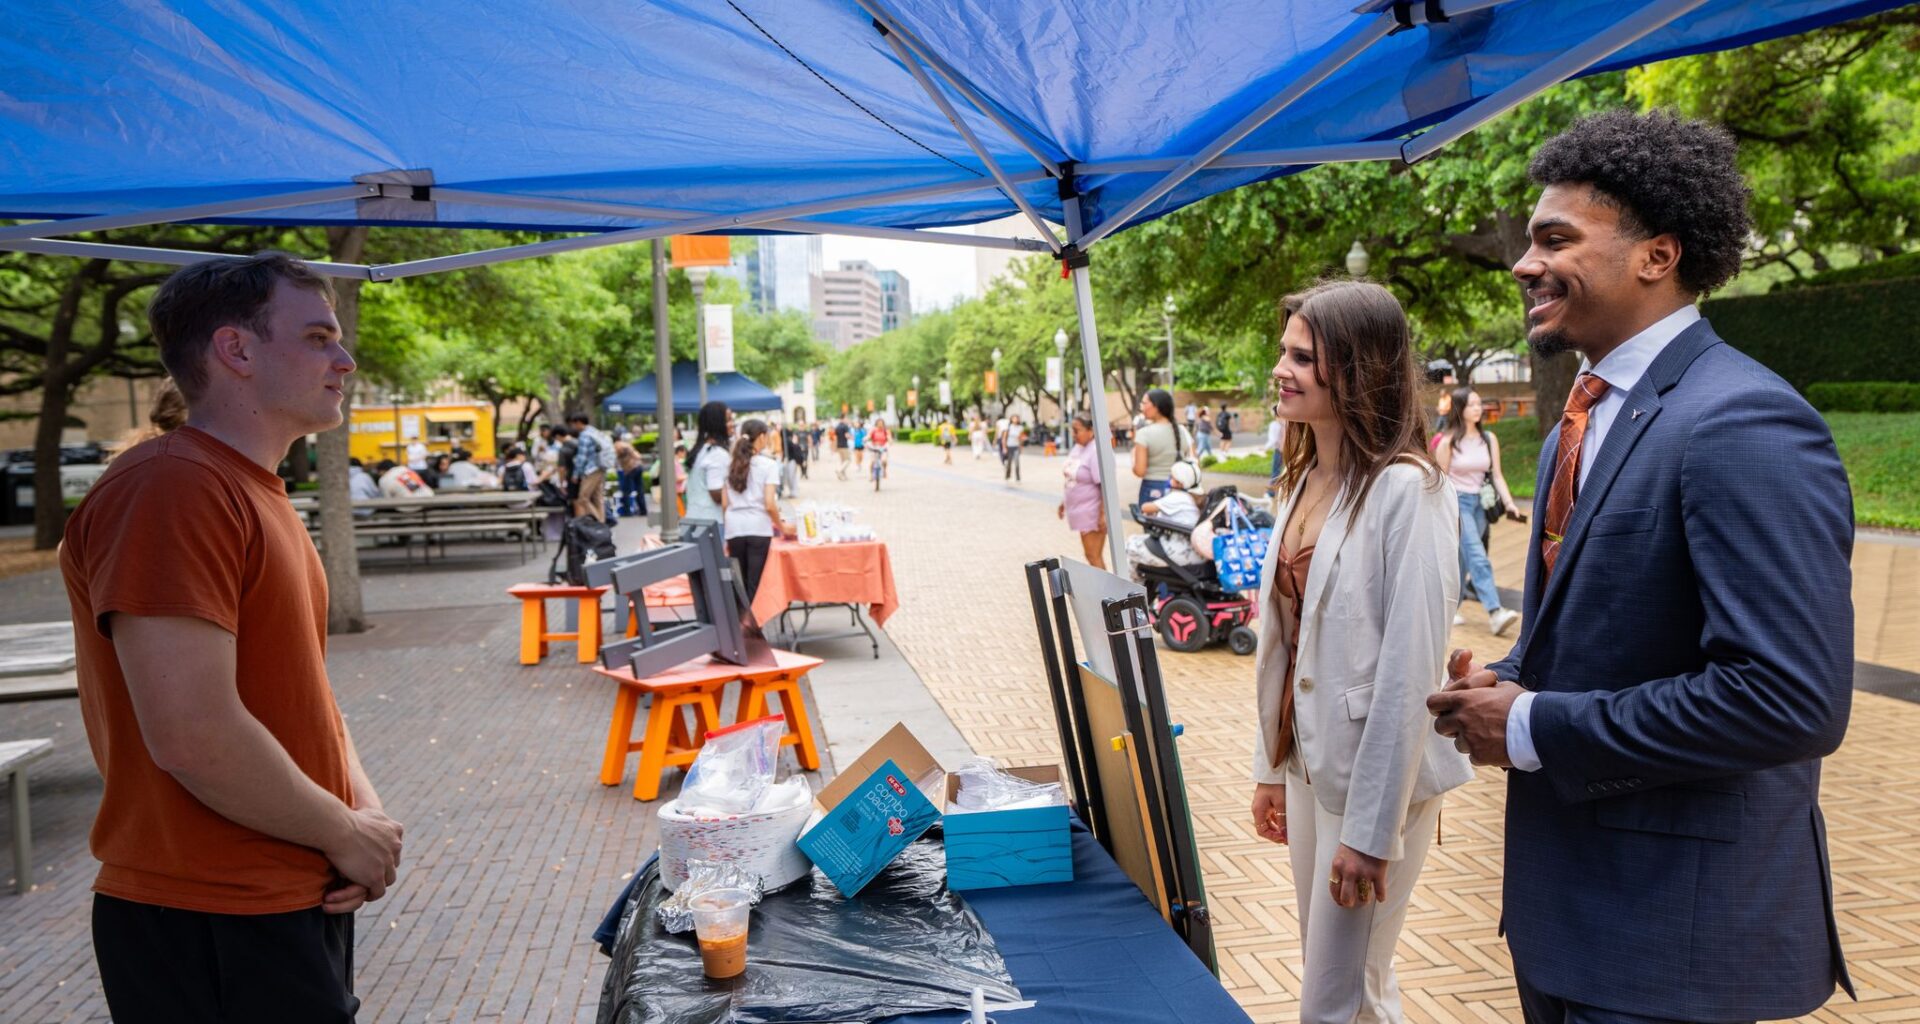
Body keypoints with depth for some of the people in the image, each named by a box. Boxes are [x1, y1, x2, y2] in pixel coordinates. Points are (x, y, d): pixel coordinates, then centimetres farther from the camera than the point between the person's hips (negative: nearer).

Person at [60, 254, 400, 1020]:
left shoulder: (260, 496, 12)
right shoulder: (169, 488, -20)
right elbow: (192, 736, -27)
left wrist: (365, 808, 0)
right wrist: (347, 834, -14)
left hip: (305, 898, 9)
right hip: (210, 935, -9)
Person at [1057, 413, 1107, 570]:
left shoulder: (1096, 452, -19)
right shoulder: (1076, 448, 8)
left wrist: (1103, 514, -24)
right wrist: (1064, 503, 22)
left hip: (1092, 513, -9)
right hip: (1081, 511, 9)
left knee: (1094, 557, -3)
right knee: (1090, 555, 15)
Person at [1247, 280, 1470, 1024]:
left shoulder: (1406, 490, -19)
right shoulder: (1302, 482, 6)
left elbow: (1410, 670, -21)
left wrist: (1373, 829, -18)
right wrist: (1271, 767, 14)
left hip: (1377, 772, -8)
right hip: (1308, 761, 8)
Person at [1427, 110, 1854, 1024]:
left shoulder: (1741, 425, -20)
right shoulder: (1586, 418, 9)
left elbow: (1792, 699, -27)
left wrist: (1531, 729, -21)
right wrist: (1506, 683, -2)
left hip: (1673, 917, -8)